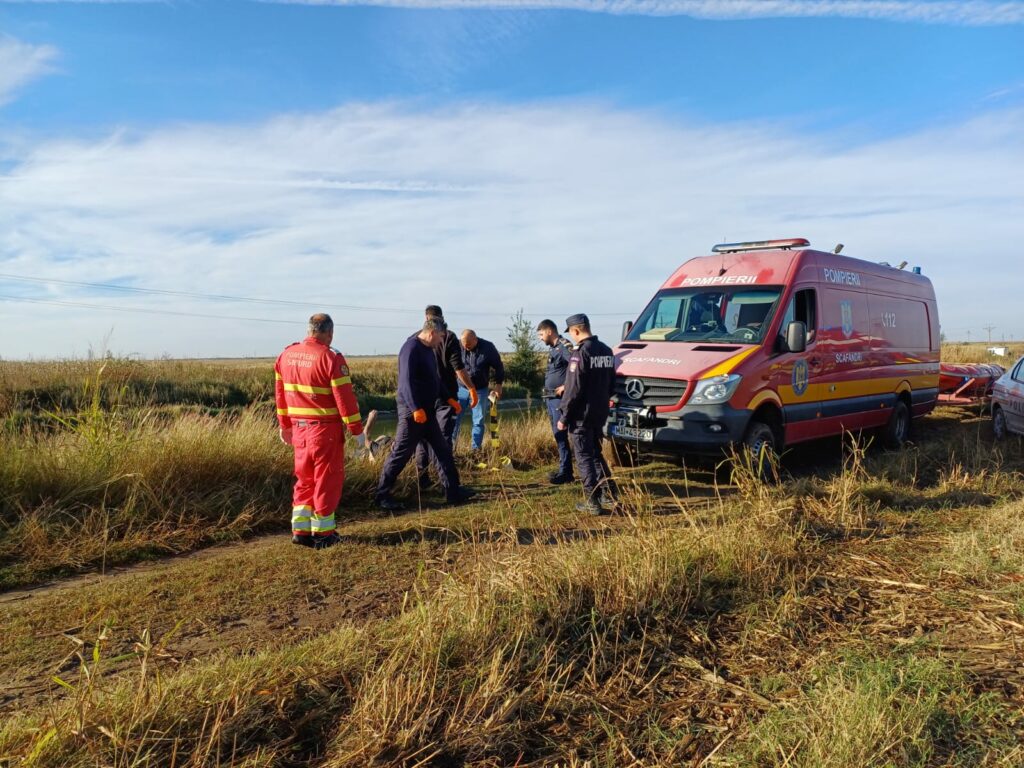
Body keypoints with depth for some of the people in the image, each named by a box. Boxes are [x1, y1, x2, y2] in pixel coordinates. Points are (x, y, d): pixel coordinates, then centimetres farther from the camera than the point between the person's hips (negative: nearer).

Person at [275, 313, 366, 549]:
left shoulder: (286, 354, 7)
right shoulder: (331, 358, -15)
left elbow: (280, 393, 13)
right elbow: (345, 398, -16)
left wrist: (285, 425, 22)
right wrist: (357, 430, -10)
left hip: (299, 429, 6)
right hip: (325, 430, -6)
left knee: (304, 479, 18)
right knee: (327, 480, 5)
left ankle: (300, 530, 19)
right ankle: (322, 533, 13)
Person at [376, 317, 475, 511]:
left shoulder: (428, 349, 13)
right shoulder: (412, 348, -17)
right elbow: (406, 381, -24)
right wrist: (416, 408, -28)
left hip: (427, 410, 10)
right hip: (413, 411, -10)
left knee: (443, 450, 12)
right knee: (401, 453, -2)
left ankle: (453, 491, 20)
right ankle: (382, 495, 9)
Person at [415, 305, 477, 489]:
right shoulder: (448, 337, -6)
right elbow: (458, 367, -13)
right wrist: (471, 389, -6)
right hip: (444, 396, -3)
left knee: (423, 437, 13)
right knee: (443, 437, -2)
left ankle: (422, 480, 15)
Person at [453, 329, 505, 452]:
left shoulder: (488, 347, -12)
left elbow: (498, 366, -1)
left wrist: (498, 385, -6)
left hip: (480, 390, 0)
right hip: (461, 388, 1)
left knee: (479, 421, 4)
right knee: (454, 418, 1)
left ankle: (476, 449, 12)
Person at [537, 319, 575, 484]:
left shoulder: (564, 346, -13)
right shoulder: (552, 348, 16)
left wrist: (565, 386, -22)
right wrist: (547, 393, 15)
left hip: (559, 398, -10)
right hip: (551, 398, 10)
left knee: (561, 435, -8)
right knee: (557, 435, 14)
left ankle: (566, 472, -4)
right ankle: (563, 469, 22)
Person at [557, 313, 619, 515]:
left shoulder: (580, 353, -17)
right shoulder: (606, 351, 9)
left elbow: (573, 390, -19)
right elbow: (611, 384, 15)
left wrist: (564, 417, -13)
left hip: (581, 415, -8)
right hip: (600, 413, 8)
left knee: (584, 458, 1)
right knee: (596, 454, 20)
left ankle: (593, 502, 3)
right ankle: (609, 493, 16)